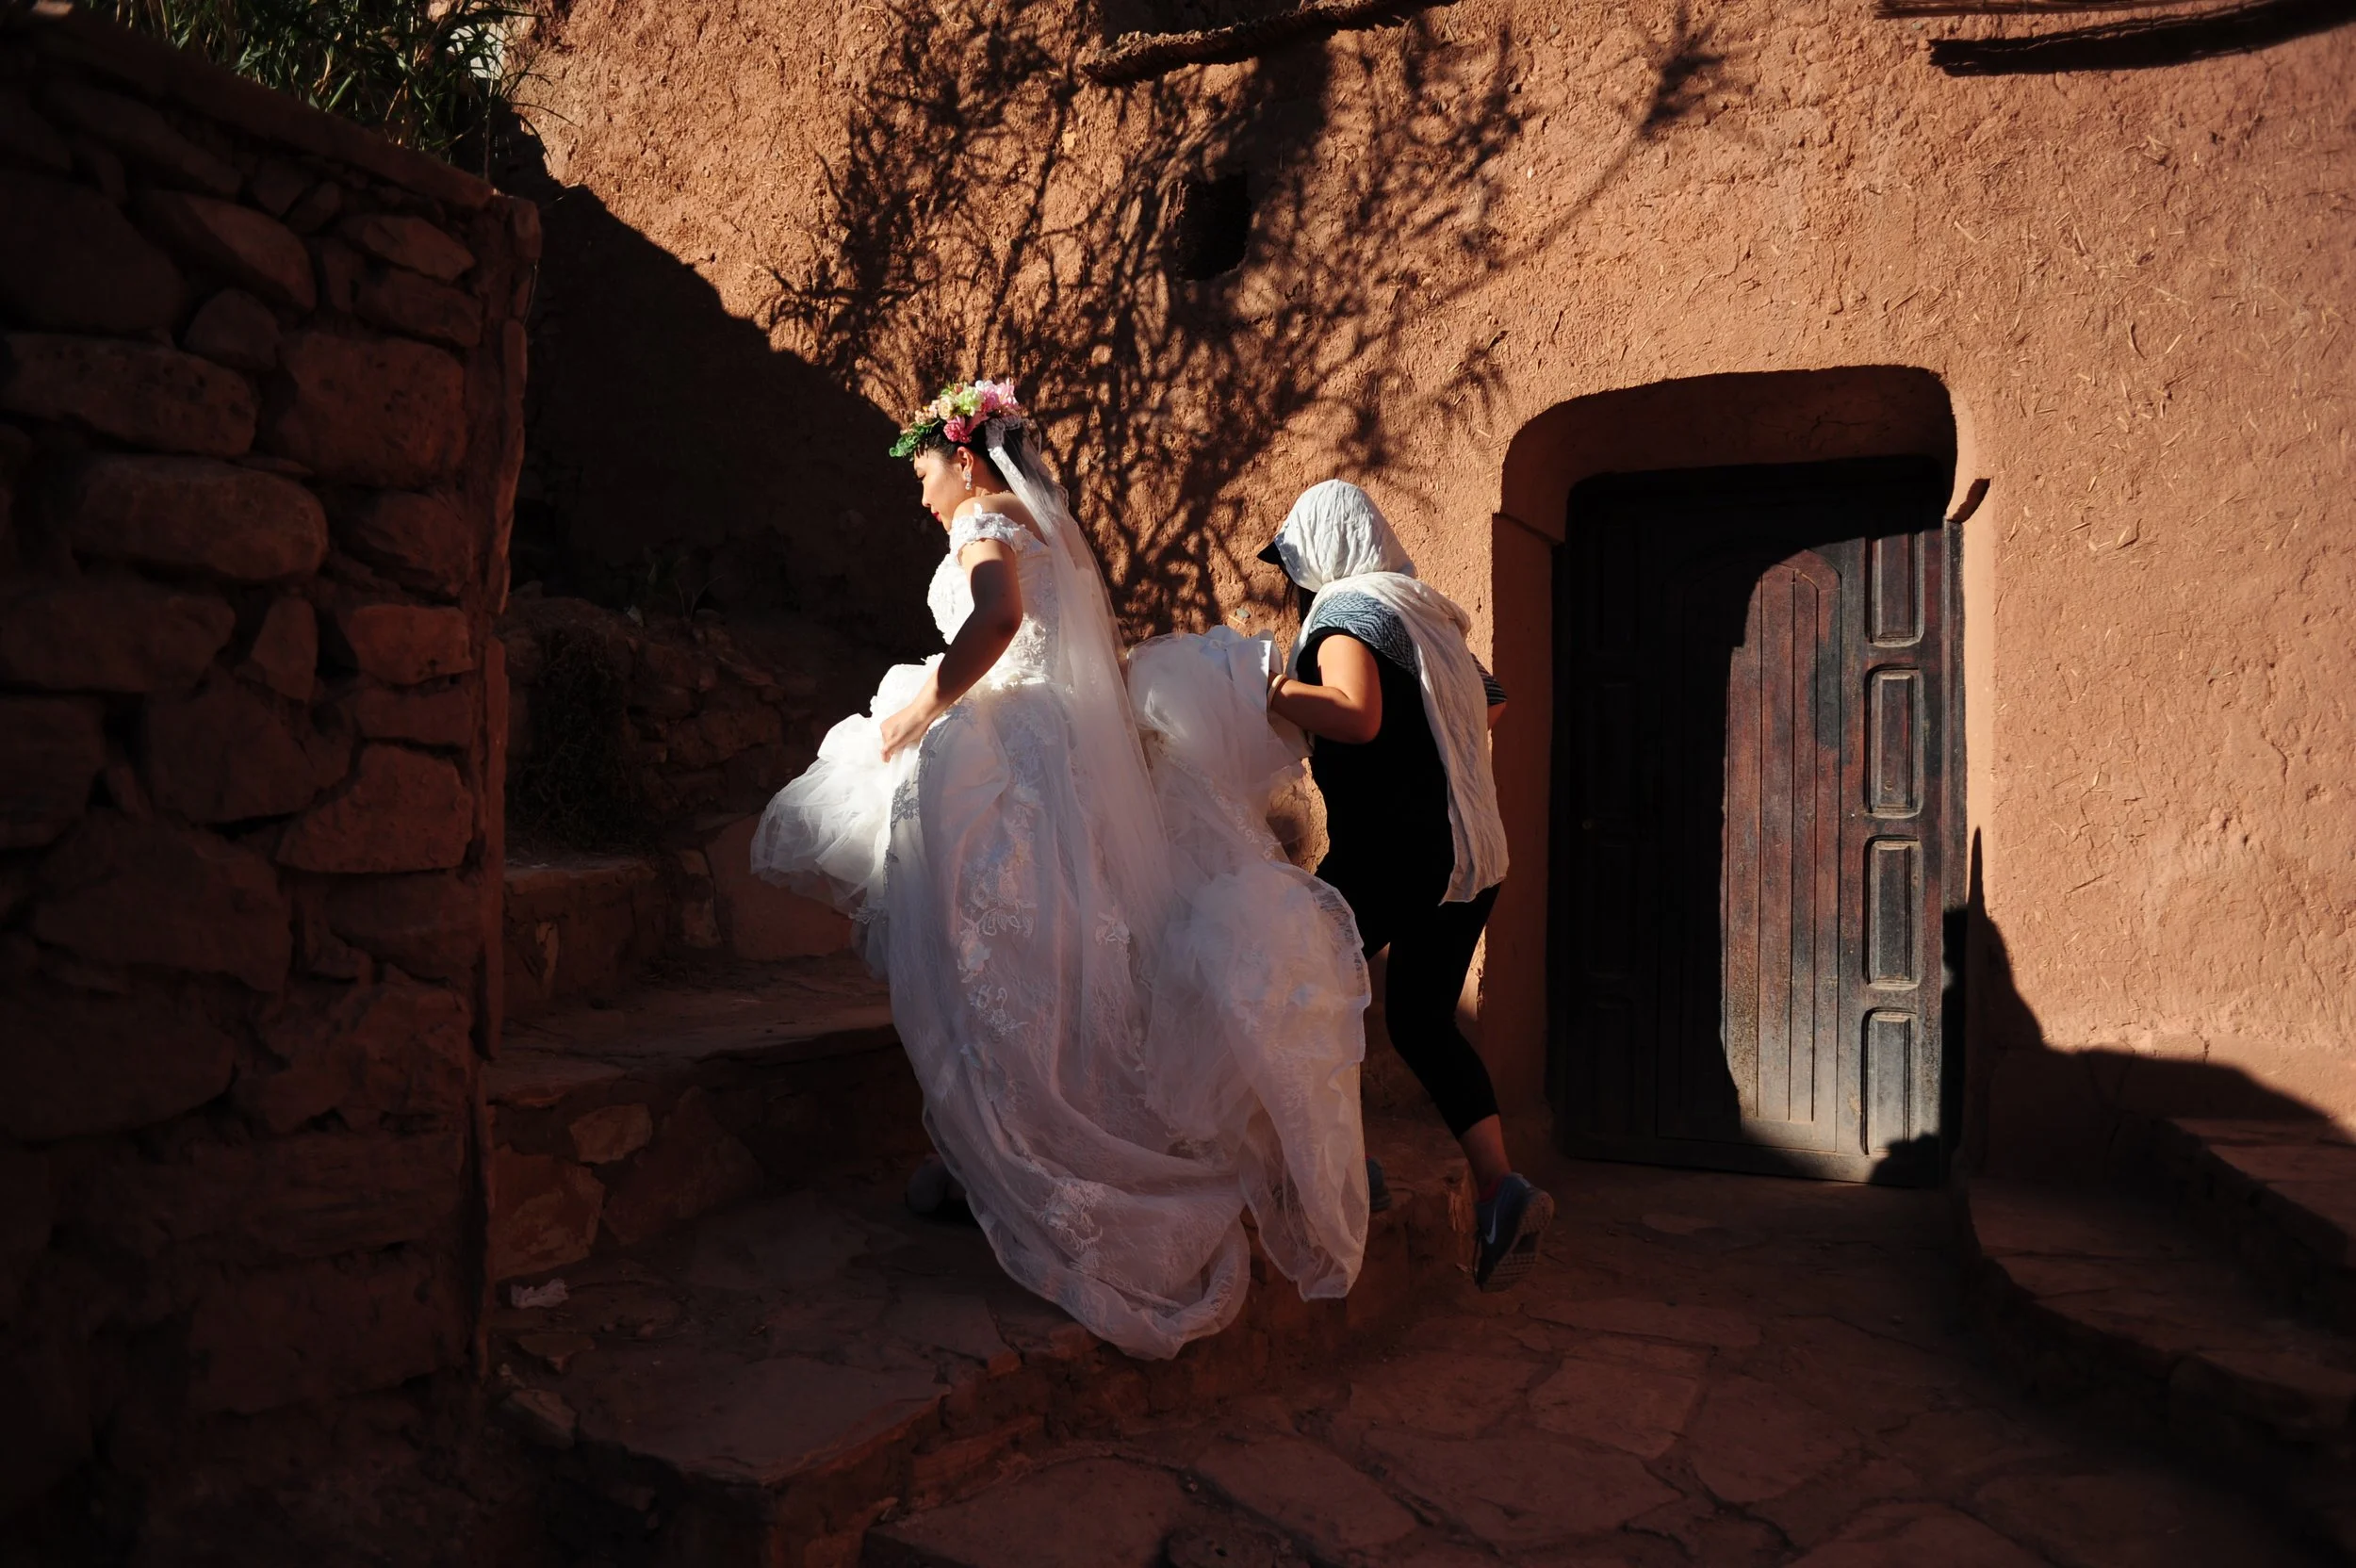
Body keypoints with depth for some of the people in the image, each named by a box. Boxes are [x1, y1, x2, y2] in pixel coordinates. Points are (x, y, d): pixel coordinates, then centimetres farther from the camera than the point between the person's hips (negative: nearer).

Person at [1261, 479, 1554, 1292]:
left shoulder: (1347, 608, -7)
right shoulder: (1425, 613, 17)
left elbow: (1356, 715, -24)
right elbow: (1492, 702, 29)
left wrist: (1263, 689, -20)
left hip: (1394, 845, -8)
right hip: (1470, 850, 8)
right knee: (1423, 1018, 13)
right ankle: (1501, 1188, 4)